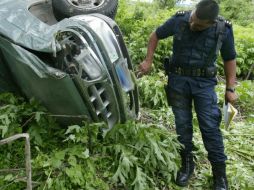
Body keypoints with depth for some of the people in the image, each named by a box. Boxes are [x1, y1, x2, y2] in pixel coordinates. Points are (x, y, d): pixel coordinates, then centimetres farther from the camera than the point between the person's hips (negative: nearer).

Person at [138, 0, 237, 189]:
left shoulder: (224, 30, -12)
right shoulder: (179, 20, -12)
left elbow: (229, 59, 2)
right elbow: (156, 35, 4)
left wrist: (230, 88, -1)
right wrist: (148, 61, -2)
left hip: (204, 82, -1)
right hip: (178, 79, 1)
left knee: (210, 126, -4)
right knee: (182, 124, 7)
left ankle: (219, 171, 12)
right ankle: (187, 163, 25)